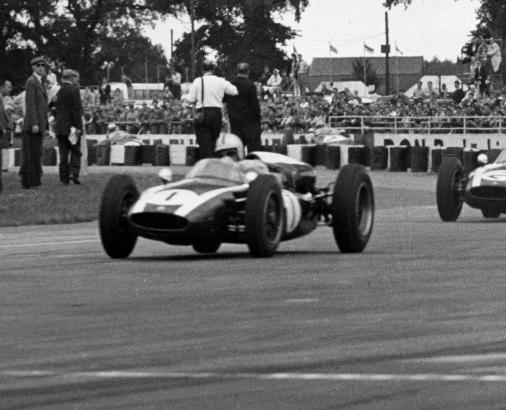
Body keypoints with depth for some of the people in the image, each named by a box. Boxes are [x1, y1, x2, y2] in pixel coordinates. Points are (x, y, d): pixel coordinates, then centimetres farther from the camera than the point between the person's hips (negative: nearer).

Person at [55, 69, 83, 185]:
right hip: (72, 126, -4)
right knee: (76, 152, 6)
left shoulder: (58, 91, 6)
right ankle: (73, 173, -11)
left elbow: (55, 109, 9)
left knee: (63, 153, 8)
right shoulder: (74, 89, -10)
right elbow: (76, 109, -15)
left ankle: (64, 178, 6)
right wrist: (78, 126, -14)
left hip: (60, 127, 4)